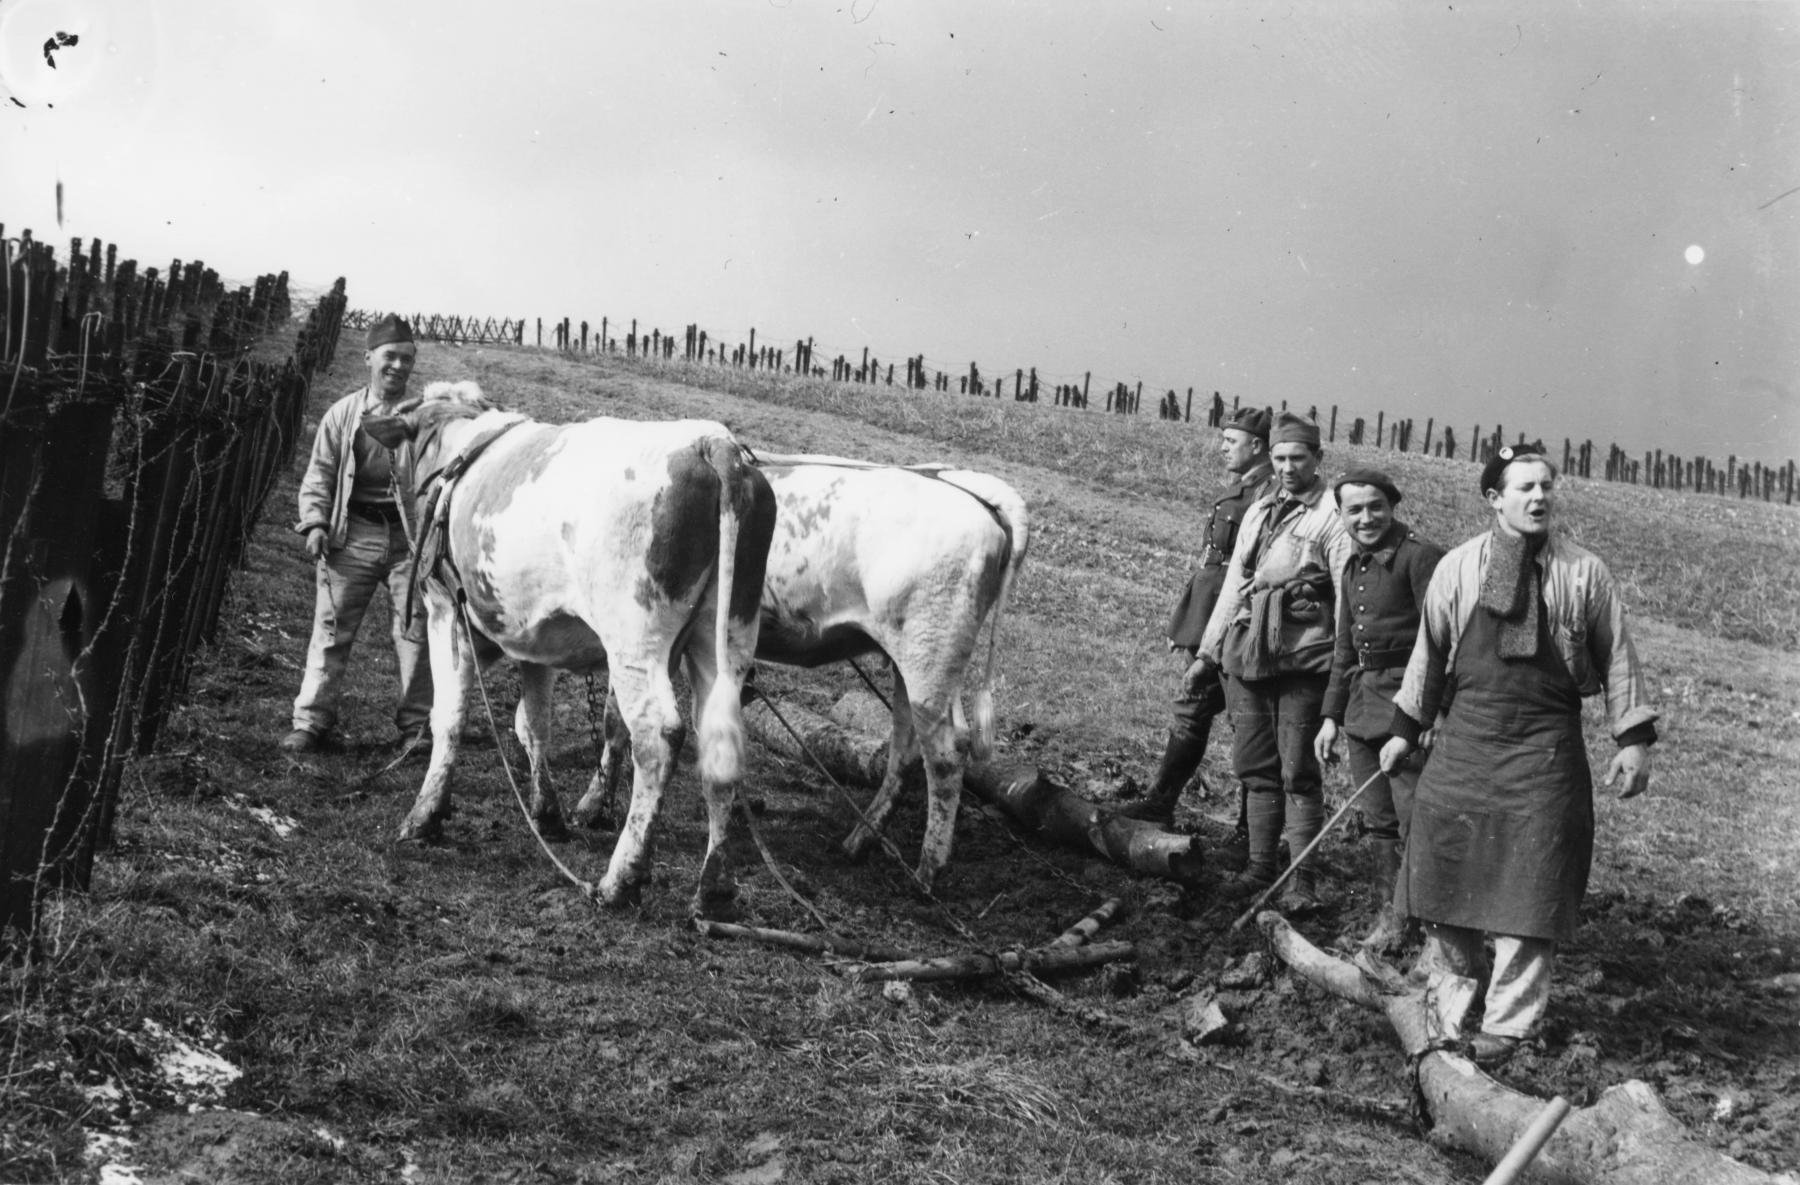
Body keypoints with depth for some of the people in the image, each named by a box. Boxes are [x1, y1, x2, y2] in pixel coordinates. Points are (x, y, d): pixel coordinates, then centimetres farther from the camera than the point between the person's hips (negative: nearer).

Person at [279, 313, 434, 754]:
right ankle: (312, 721, 6)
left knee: (415, 631, 2)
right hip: (353, 533, 0)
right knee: (332, 627, 0)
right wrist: (315, 523, -4)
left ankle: (415, 725, 13)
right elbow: (319, 474, 10)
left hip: (410, 535, 0)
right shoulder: (343, 414, 7)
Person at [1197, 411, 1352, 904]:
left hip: (1302, 657, -7)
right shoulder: (1259, 511, 19)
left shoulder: (1331, 516, -3)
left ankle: (1302, 878, 1)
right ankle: (1259, 866, 20)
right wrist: (1209, 648, 19)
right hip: (1247, 653, 7)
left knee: (1297, 771, -5)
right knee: (1255, 766, 11)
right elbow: (1234, 581, 22)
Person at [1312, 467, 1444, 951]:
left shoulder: (1419, 557, -10)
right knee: (1378, 821, 13)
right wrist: (1331, 716, 19)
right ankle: (1388, 920, 22)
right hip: (1363, 702, 8)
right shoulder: (1353, 568, 15)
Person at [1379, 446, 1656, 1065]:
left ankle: (1506, 1024, 6)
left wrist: (1634, 738, 2)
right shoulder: (1458, 567, 4)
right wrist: (1405, 729, 14)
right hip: (1467, 734, 2)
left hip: (1545, 746, -2)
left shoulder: (1585, 572, 1)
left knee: (1529, 886, -2)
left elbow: (1616, 657, 6)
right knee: (1449, 868, 8)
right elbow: (1429, 651, 12)